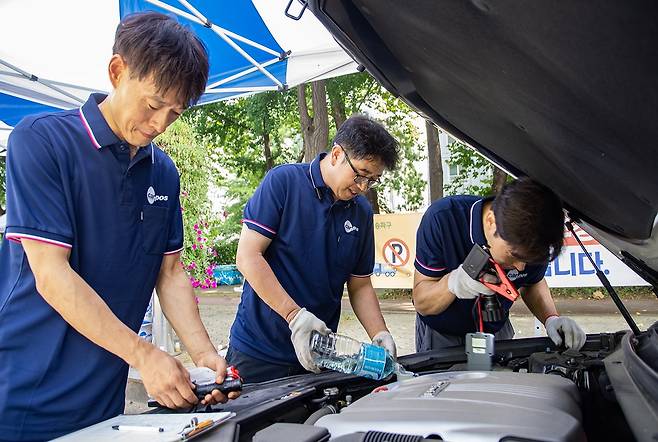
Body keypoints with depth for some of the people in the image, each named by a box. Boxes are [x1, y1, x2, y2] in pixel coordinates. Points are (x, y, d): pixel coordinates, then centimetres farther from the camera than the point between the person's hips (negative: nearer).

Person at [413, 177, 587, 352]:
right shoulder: (442, 218, -34)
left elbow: (534, 284, 0)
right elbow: (422, 304, -27)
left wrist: (552, 319, -19)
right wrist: (453, 283, -47)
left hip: (496, 331, 3)